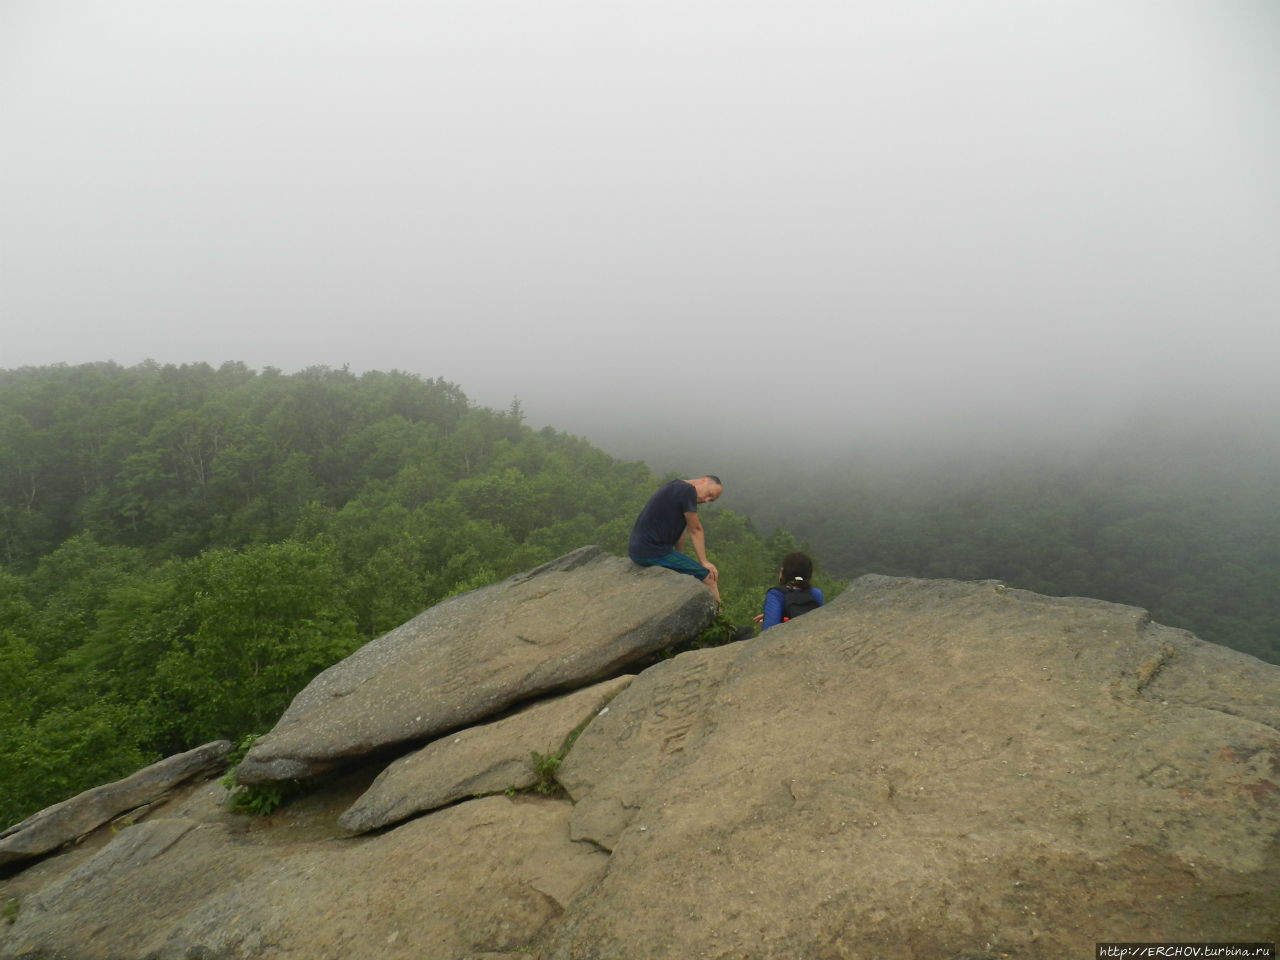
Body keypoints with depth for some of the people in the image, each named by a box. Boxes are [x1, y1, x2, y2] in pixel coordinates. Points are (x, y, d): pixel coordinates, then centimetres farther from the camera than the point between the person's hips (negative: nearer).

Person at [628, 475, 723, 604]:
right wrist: (704, 562, 0)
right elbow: (695, 530, -8)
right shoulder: (688, 490, -13)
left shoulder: (675, 486, 15)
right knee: (709, 577, -7)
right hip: (653, 553, -11)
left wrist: (679, 558, 21)